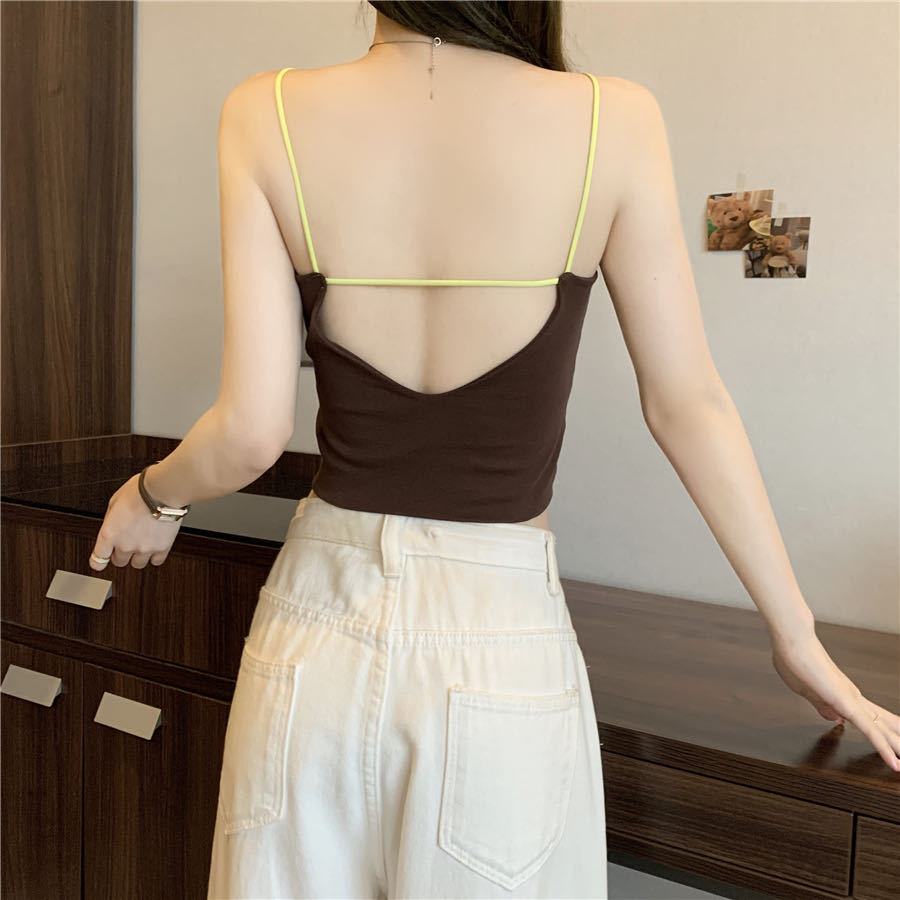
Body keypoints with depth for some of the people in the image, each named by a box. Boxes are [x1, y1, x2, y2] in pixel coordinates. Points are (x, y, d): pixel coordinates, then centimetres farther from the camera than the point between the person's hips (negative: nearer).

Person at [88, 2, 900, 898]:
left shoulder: (267, 116, -8)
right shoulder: (613, 122, -9)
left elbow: (251, 430, -12)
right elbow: (689, 408, -6)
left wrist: (153, 495, 11)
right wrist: (794, 633, 6)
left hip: (319, 631, 2)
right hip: (503, 647, -1)